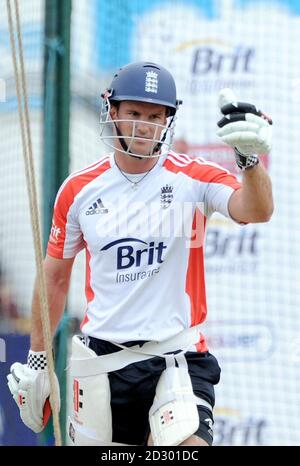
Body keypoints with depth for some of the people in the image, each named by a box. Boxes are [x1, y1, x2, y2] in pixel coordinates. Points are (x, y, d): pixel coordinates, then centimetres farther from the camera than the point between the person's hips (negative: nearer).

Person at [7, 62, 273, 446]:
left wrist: (250, 158, -41)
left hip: (177, 359, -2)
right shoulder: (78, 190, 4)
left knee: (189, 444, -24)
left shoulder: (193, 178, -3)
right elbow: (55, 277, 14)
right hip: (101, 362, 2)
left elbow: (255, 211, -22)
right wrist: (37, 358, 17)